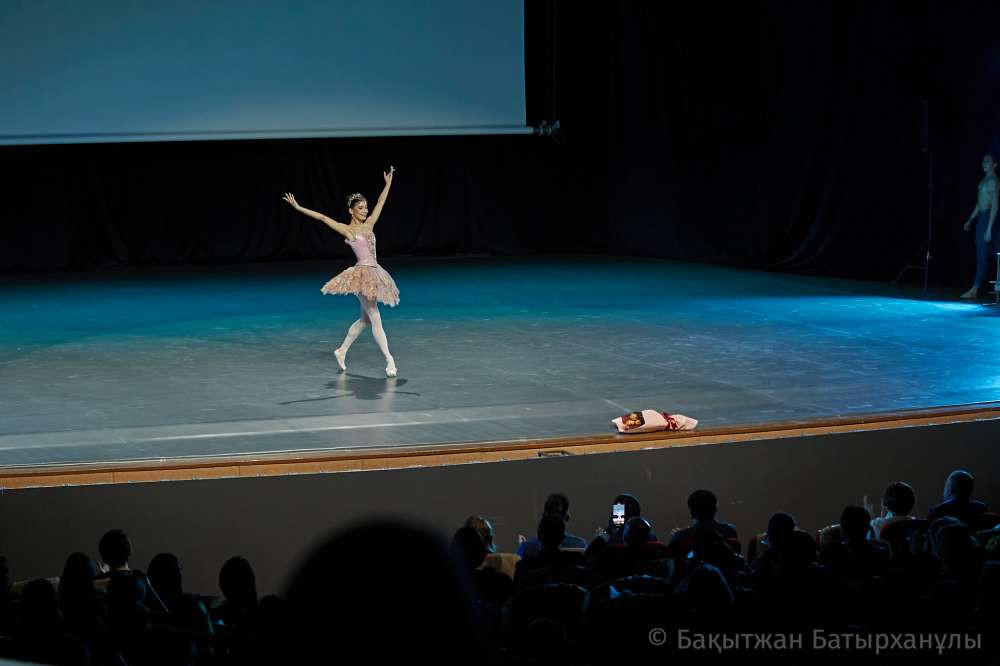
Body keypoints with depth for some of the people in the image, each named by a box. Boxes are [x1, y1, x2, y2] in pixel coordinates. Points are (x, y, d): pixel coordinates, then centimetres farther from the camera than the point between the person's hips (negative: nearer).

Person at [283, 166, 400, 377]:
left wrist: (388, 183, 20)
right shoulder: (346, 230, -3)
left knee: (365, 319, 14)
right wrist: (298, 208, -12)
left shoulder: (368, 225, 13)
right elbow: (322, 217, -7)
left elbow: (380, 204, 19)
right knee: (375, 319, -8)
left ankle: (342, 351, 27)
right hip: (362, 274, -8)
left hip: (374, 274, 8)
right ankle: (389, 360, -9)